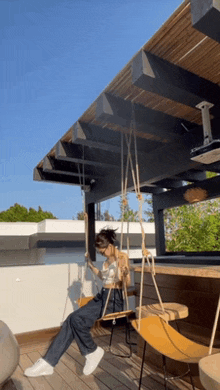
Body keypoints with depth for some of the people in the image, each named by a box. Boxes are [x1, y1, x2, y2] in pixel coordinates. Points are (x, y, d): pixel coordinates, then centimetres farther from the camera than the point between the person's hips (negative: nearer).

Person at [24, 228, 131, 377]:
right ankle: (48, 362, -2)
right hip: (102, 296, 8)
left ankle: (92, 351, 0)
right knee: (71, 320, -8)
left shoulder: (122, 257, -12)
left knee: (76, 318, -22)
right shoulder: (108, 259, 13)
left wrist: (126, 274, -37)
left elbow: (128, 283, -16)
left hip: (114, 299, -8)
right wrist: (91, 265, 23)